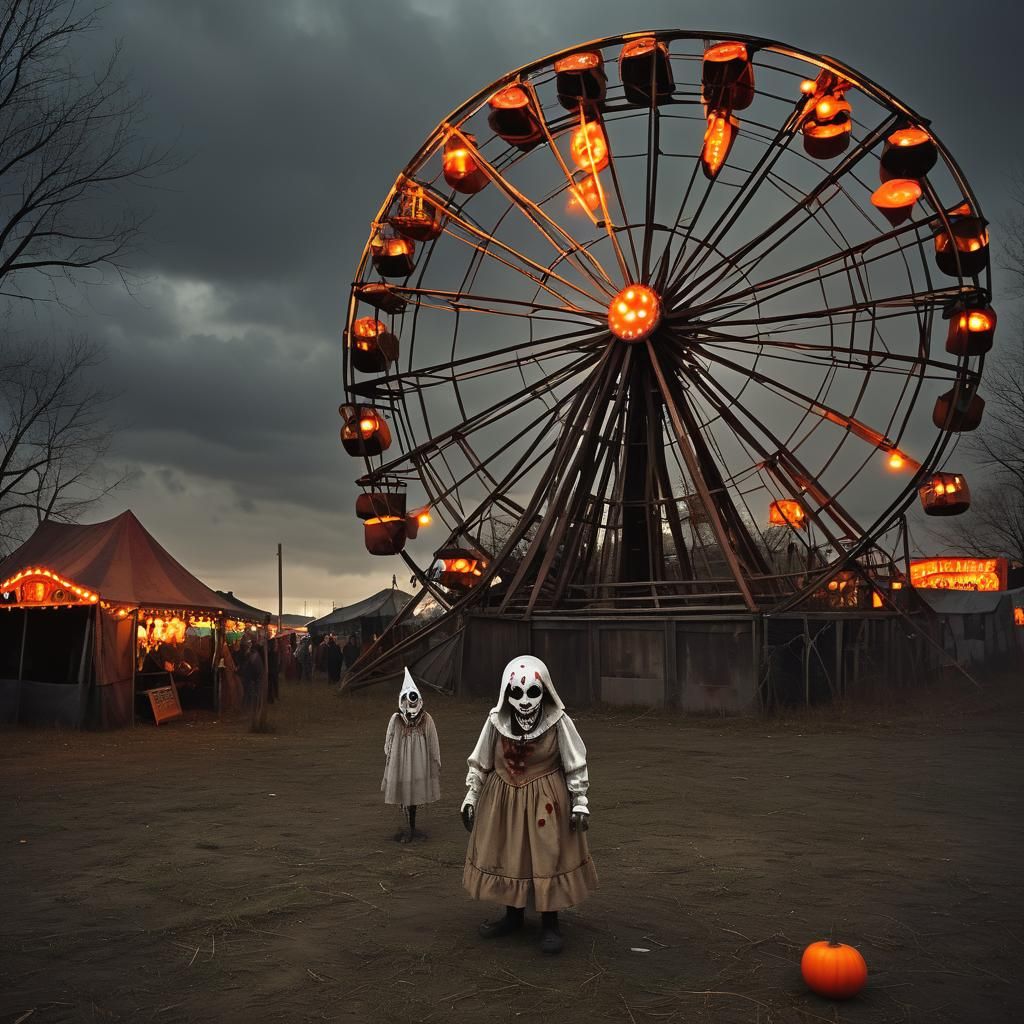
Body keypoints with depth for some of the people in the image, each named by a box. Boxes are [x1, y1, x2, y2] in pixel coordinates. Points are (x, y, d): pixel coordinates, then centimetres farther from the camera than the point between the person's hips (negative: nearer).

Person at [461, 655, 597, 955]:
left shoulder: (558, 722, -16)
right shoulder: (496, 721, -10)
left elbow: (576, 765, -6)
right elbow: (479, 763, 2)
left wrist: (580, 802, -5)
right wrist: (471, 797, 4)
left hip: (546, 801, -3)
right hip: (503, 800, 3)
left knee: (548, 858, 5)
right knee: (507, 856, 14)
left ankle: (550, 924, 22)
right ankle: (513, 916, 34)